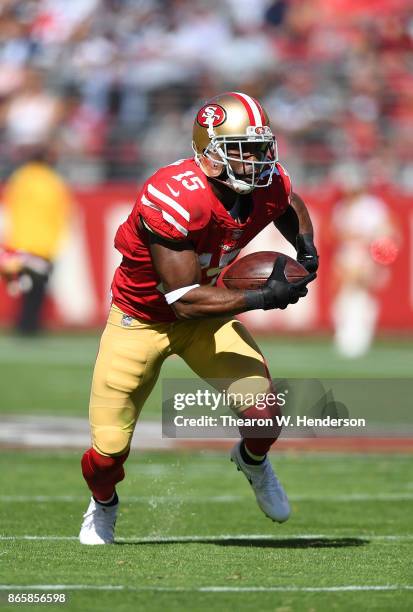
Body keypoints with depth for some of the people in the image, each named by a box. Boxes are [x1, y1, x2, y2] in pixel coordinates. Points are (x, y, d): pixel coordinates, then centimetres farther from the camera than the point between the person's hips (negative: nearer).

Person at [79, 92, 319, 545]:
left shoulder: (269, 187, -16)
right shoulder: (175, 200, -36)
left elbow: (291, 209, 12)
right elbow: (183, 300, -33)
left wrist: (306, 250, -9)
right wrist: (262, 298, -37)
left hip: (205, 315, 4)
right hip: (141, 317, -4)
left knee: (265, 417, -15)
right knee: (109, 451, -2)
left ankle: (252, 461, 23)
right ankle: (102, 506, 36)